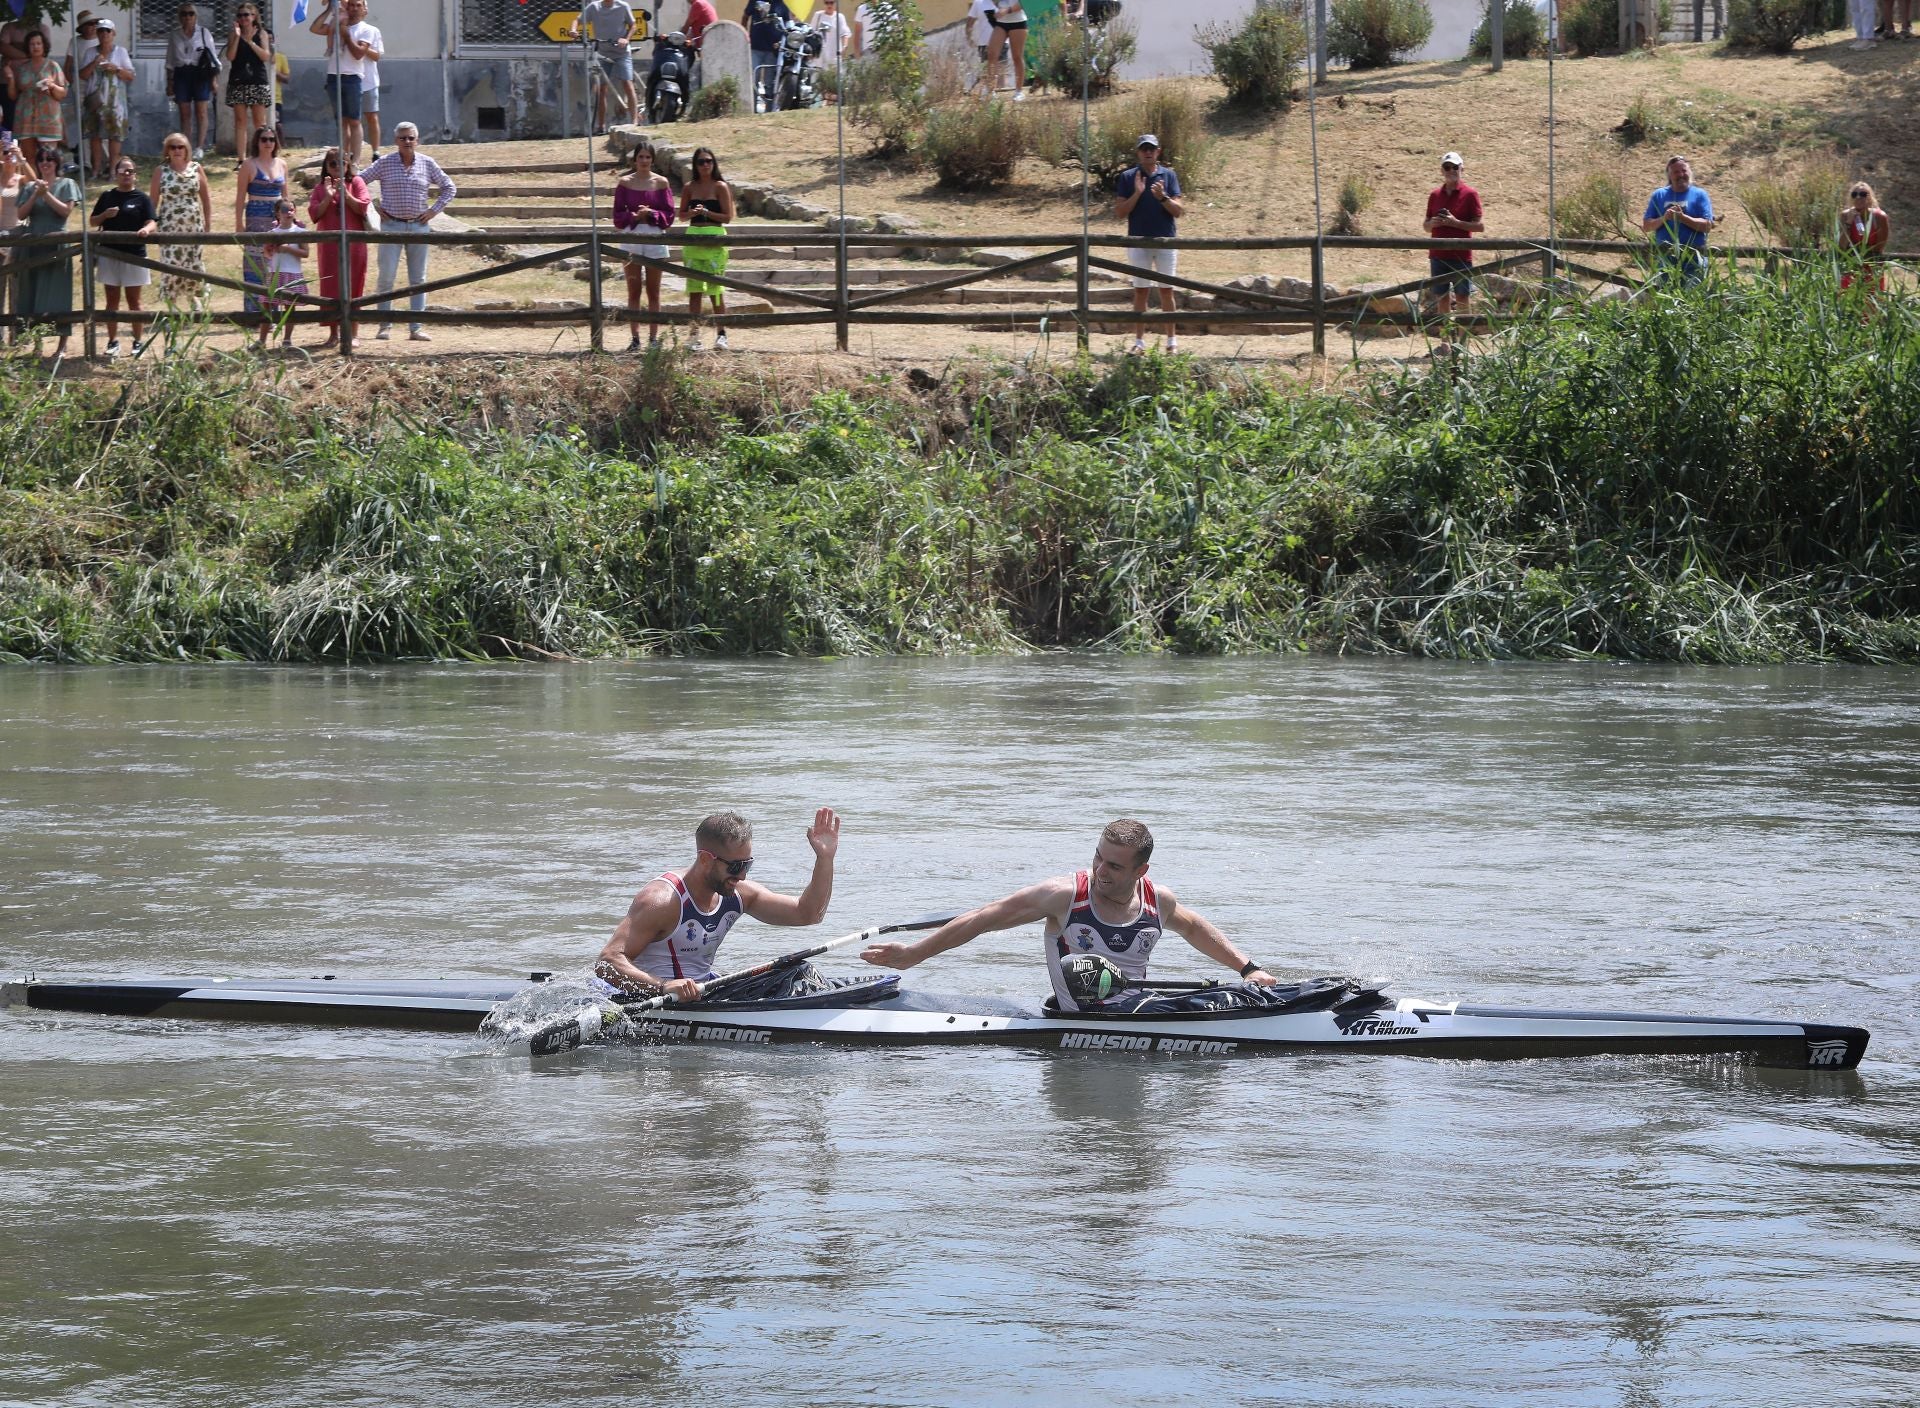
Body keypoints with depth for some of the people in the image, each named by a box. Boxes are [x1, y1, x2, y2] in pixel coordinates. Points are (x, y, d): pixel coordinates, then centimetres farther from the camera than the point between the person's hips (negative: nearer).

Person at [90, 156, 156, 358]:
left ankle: (137, 341, 12)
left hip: (133, 255, -3)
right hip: (109, 253, 3)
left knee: (133, 300, 5)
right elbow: (94, 222, 12)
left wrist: (146, 229, -32)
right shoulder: (107, 196, 7)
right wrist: (105, 215, -8)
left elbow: (151, 222, -9)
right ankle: (113, 340, 12)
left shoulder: (141, 198, -1)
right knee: (112, 299, 7)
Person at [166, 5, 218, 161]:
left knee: (201, 112, -7)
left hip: (200, 74, -2)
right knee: (185, 113, 2)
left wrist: (214, 79, -2)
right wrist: (169, 82, 9)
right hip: (181, 75, 2)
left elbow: (213, 57, 4)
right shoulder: (174, 36, 10)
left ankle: (200, 148, -7)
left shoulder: (203, 33, 4)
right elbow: (170, 62, 13)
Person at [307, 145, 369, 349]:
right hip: (329, 244, 1)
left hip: (353, 243, -1)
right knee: (330, 288, 0)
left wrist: (345, 194, -15)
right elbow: (314, 214, 0)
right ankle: (333, 334, 4)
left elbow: (363, 207, -5)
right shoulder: (320, 187, 9)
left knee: (352, 287, 0)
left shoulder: (356, 182, 5)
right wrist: (328, 197, -12)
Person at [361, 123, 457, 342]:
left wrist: (435, 210, 4)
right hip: (391, 225, -2)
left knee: (418, 279, 4)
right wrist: (373, 205, -1)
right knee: (386, 277, -4)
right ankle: (385, 326, 4)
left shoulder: (427, 164, 5)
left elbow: (449, 187, 14)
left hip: (419, 226, 2)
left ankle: (416, 328, 7)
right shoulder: (385, 163, -1)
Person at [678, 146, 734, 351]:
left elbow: (728, 217, -4)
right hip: (693, 238, 4)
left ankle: (721, 334, 1)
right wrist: (693, 213, -8)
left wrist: (706, 212, -14)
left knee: (716, 288, -4)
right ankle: (694, 333, 7)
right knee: (693, 288, 3)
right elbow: (682, 215, 12)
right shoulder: (689, 188, 9)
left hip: (714, 239, -4)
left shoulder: (720, 187, -1)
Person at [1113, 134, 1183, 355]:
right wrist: (1137, 193, -15)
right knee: (1140, 291, 3)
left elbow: (1178, 211, -1)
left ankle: (1172, 340, 7)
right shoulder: (1127, 178, 2)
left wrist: (1162, 197, -19)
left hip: (1165, 240, 0)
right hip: (1138, 241, 0)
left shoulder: (1168, 175, 3)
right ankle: (1139, 341, 7)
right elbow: (1119, 212, -2)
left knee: (1166, 291, 2)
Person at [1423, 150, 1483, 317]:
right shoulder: (1435, 195, 11)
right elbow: (1425, 225, 18)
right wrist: (1432, 223, -6)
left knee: (1462, 299, -3)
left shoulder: (1470, 194, -2)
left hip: (1461, 256, -4)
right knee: (1441, 298, 5)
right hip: (1438, 255, 4)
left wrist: (1455, 223, -16)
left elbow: (1480, 225, -5)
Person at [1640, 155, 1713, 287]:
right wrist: (1663, 219, -10)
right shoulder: (1659, 195, 13)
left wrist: (1682, 217, -16)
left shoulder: (1700, 195, 6)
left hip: (1693, 258, -2)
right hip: (1665, 256, 2)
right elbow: (1646, 226, 10)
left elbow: (1707, 225, -4)